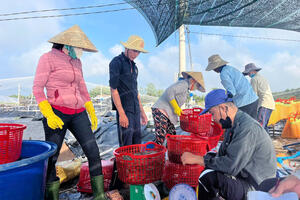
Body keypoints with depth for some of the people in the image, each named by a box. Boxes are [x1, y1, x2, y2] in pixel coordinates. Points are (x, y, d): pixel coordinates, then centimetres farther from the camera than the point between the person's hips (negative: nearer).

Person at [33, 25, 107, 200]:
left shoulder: (77, 62, 14)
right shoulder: (48, 58, -3)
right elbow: (37, 87, -6)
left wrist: (92, 112, 16)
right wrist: (48, 114, -17)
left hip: (79, 114, 5)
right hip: (57, 114, -5)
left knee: (93, 152, -2)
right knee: (51, 157, 2)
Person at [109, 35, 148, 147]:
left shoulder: (134, 66, 18)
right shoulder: (116, 62, -6)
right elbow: (113, 89, -12)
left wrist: (142, 112, 19)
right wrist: (121, 113, -18)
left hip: (135, 109, 8)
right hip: (124, 109, -7)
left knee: (137, 145, 11)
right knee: (126, 146, -4)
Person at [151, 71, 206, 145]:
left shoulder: (185, 87, 21)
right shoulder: (184, 83, -9)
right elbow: (169, 92, -22)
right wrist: (176, 108, -16)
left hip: (167, 113, 10)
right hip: (160, 111, -10)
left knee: (172, 135, 10)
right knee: (160, 138, -15)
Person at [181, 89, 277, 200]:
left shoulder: (247, 128, -24)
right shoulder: (232, 124, 7)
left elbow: (231, 166, -29)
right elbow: (222, 154, 9)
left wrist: (197, 159, -22)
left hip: (255, 187, -10)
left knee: (208, 177, -28)